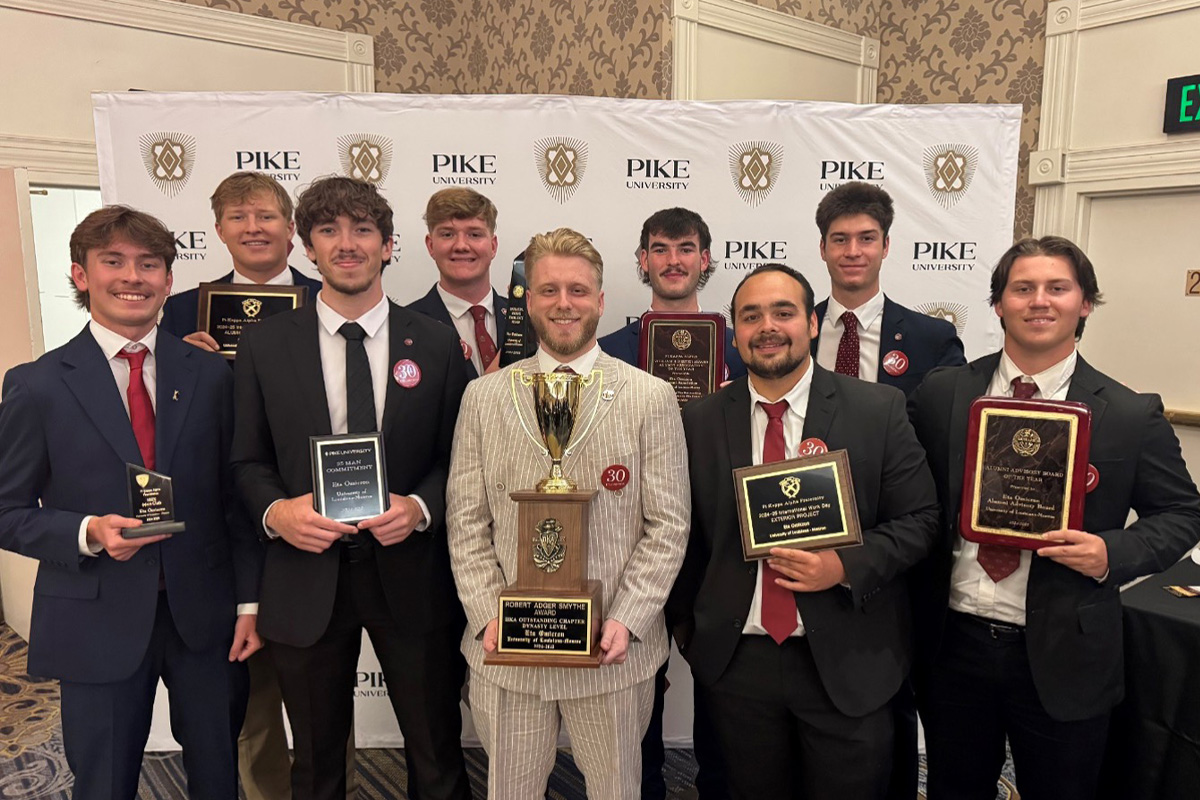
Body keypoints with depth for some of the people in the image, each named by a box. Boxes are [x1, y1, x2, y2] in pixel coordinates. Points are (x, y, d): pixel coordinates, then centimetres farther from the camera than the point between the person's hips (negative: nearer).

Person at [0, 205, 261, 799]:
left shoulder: (210, 376, 2)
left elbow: (235, 496, 3)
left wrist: (248, 601, 1)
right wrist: (88, 533, -19)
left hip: (205, 615, 2)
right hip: (97, 624, -1)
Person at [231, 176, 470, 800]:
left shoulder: (435, 344, -1)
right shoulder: (265, 345, 0)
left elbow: (456, 456, 2)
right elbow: (248, 460, 4)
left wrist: (420, 507, -16)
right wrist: (276, 511, -15)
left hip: (410, 574, 0)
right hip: (306, 579, 1)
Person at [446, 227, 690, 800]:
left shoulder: (651, 398, -3)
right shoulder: (483, 397, 3)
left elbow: (667, 524, -3)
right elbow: (465, 521, 3)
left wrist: (626, 621, -12)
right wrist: (489, 616, -7)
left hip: (614, 650, -1)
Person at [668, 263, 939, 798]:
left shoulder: (878, 410, -5)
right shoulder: (700, 421, 0)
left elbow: (919, 519, -3)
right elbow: (685, 536, 7)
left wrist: (846, 566, -18)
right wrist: (688, 628, 7)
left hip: (848, 664, -1)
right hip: (735, 660, 2)